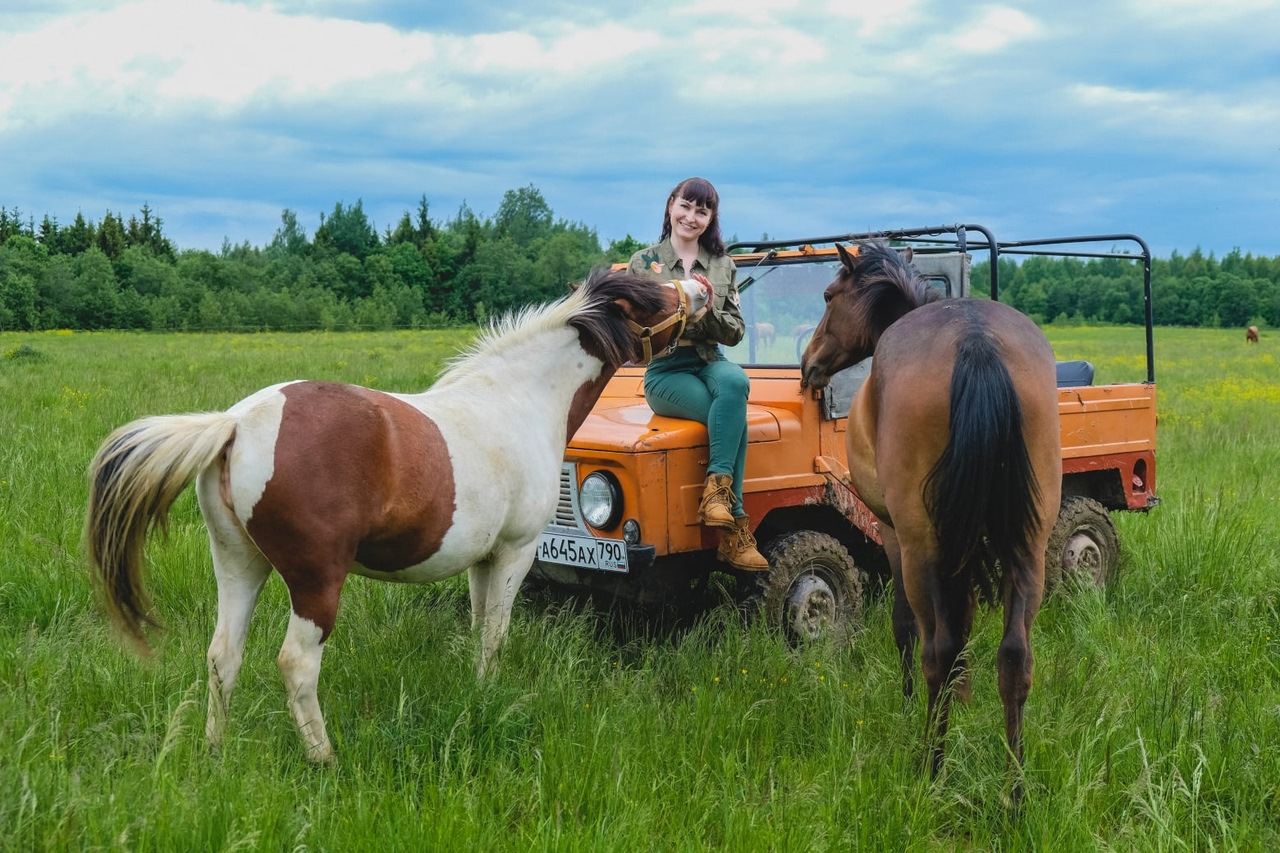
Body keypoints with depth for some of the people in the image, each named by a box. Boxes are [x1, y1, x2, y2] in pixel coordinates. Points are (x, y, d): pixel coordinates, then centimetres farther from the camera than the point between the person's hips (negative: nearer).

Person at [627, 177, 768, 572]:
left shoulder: (723, 266, 10)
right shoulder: (644, 263, 3)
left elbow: (735, 333, 5)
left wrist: (708, 312, -14)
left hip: (711, 365, 3)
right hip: (665, 372, -3)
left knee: (735, 381, -37)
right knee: (732, 415, -32)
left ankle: (717, 489, -34)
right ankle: (734, 529, -28)